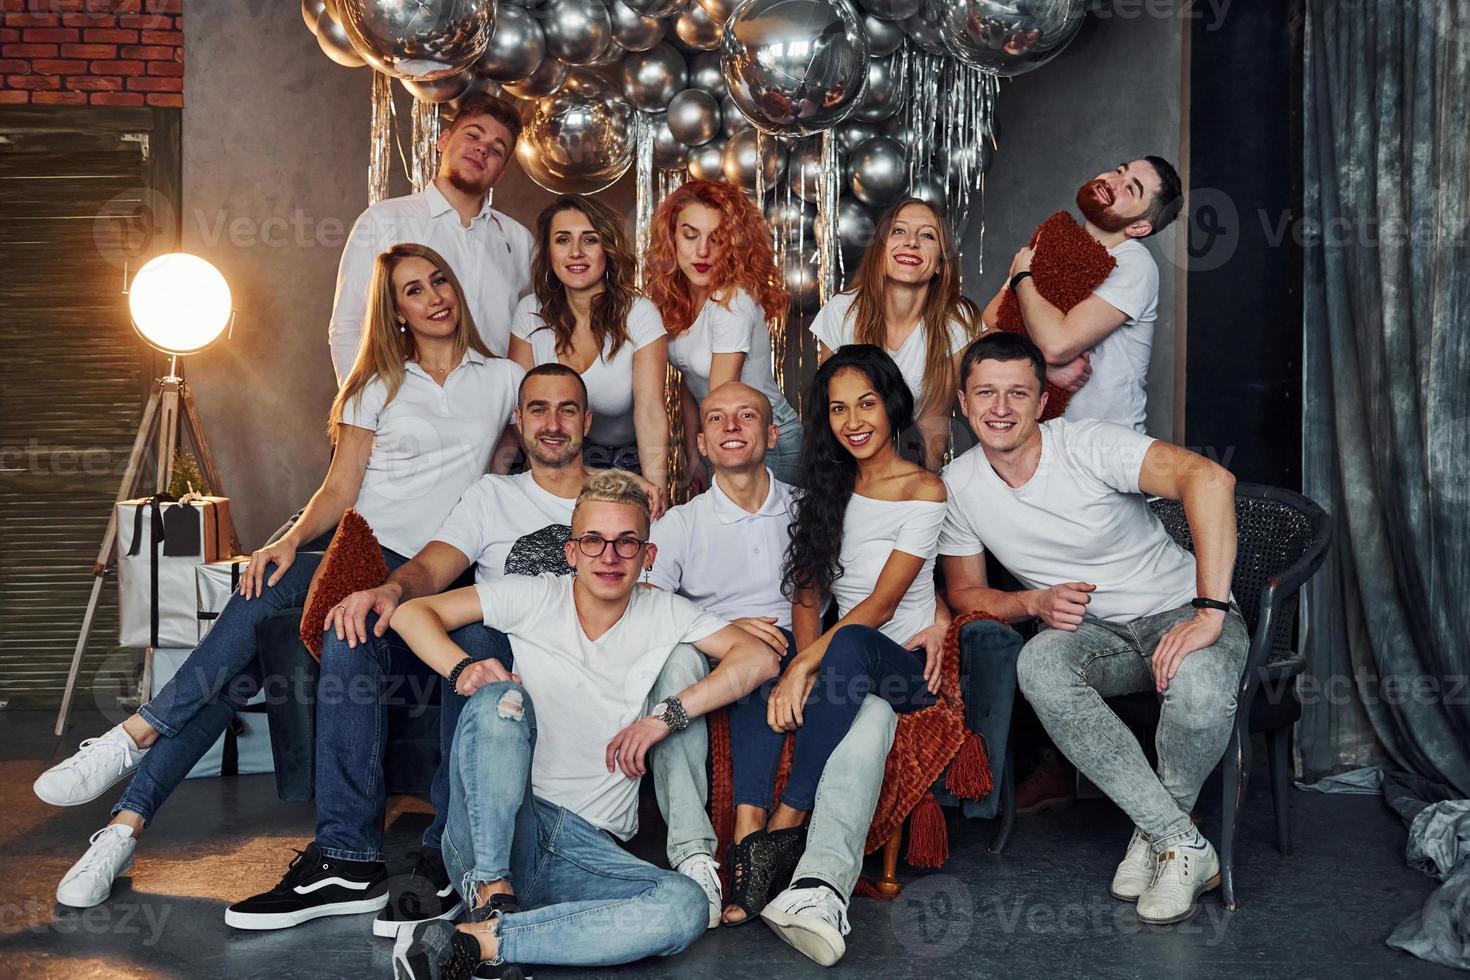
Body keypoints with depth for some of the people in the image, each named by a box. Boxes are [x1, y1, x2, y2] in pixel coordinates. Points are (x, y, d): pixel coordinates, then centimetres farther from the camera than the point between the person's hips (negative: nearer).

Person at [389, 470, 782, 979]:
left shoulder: (664, 615, 8)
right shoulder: (535, 598, 5)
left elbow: (759, 657, -2)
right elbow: (412, 612, 4)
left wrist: (666, 715, -12)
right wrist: (462, 669, -16)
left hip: (588, 845, 2)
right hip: (493, 831, -1)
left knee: (684, 906, -30)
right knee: (501, 699, -29)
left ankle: (477, 938, -30)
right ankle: (493, 893, -25)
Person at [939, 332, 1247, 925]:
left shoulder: (1089, 445, -19)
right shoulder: (958, 485, -2)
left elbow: (1209, 478, -33)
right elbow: (964, 592, 7)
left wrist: (1210, 614, -40)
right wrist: (1037, 602, -16)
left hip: (1178, 611, -4)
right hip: (1093, 632, 4)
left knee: (1201, 691, -38)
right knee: (1038, 664, -32)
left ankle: (1155, 833, -5)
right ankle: (1183, 842, -23)